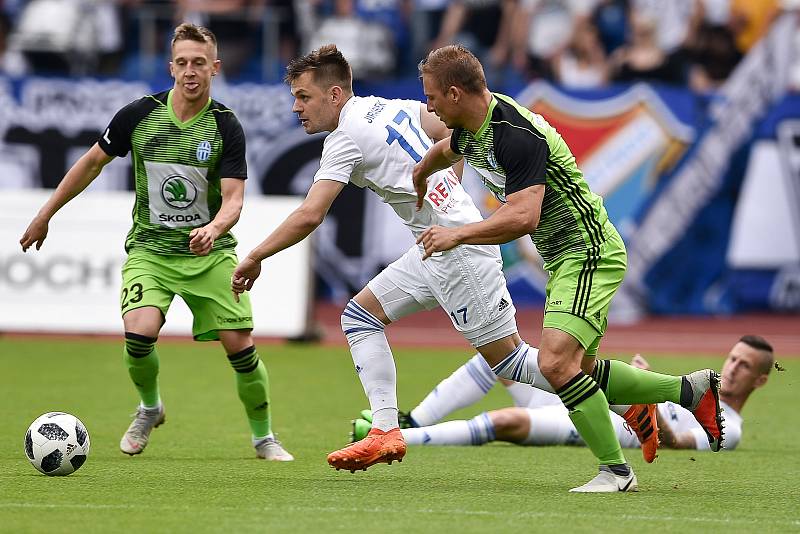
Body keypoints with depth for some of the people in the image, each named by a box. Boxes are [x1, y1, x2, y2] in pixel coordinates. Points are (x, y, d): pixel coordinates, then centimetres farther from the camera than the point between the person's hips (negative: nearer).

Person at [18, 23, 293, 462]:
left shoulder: (226, 128, -8)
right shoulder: (139, 115, -6)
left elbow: (233, 200, -13)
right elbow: (93, 162, 9)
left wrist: (213, 229, -36)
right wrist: (45, 215, 13)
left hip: (209, 254, 0)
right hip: (150, 248, 0)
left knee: (241, 347, -8)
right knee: (139, 334, -23)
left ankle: (264, 438, 16)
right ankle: (149, 409, 10)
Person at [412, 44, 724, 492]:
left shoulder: (516, 134, -26)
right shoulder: (471, 127, 4)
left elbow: (523, 216, -35)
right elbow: (446, 150, 30)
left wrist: (457, 235, -29)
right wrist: (417, 176, 45)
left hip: (589, 251, -11)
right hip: (566, 257, 11)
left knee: (556, 362, -23)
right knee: (581, 373, 16)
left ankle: (616, 470, -13)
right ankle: (693, 390, 26)